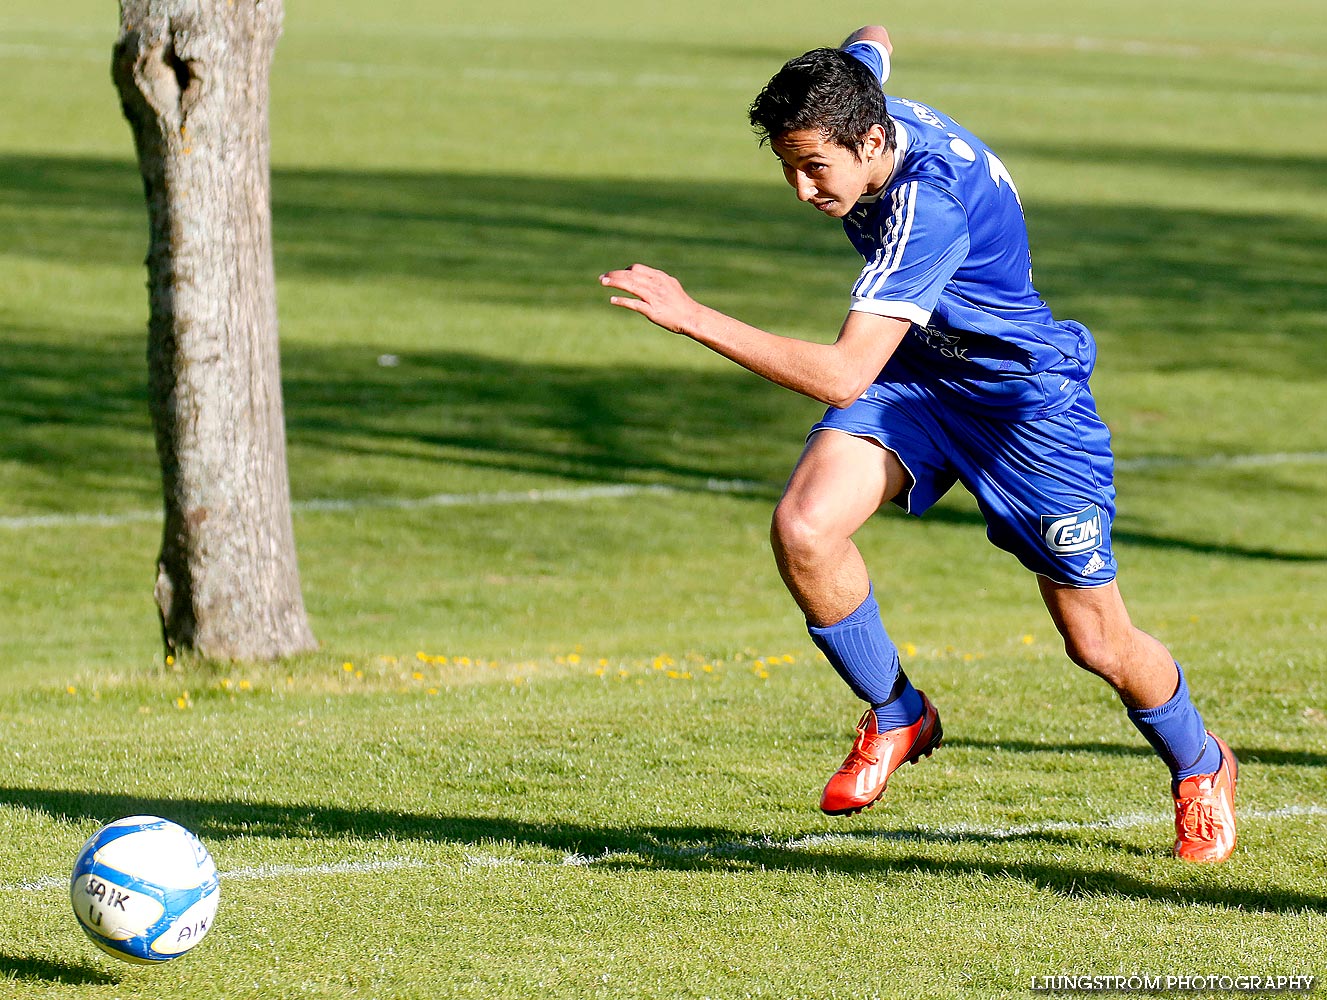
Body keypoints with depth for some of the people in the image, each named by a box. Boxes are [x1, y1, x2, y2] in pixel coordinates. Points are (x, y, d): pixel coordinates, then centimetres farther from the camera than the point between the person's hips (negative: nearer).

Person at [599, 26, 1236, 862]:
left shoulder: (926, 207, -37)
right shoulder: (855, 95, -15)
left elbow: (843, 378, -42)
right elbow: (874, 42, 13)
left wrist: (693, 318, -44)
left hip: (1028, 400, -7)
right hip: (913, 377, 7)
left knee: (1099, 644, 3)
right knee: (803, 528, -21)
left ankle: (1199, 766, 35)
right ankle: (896, 716, 2)